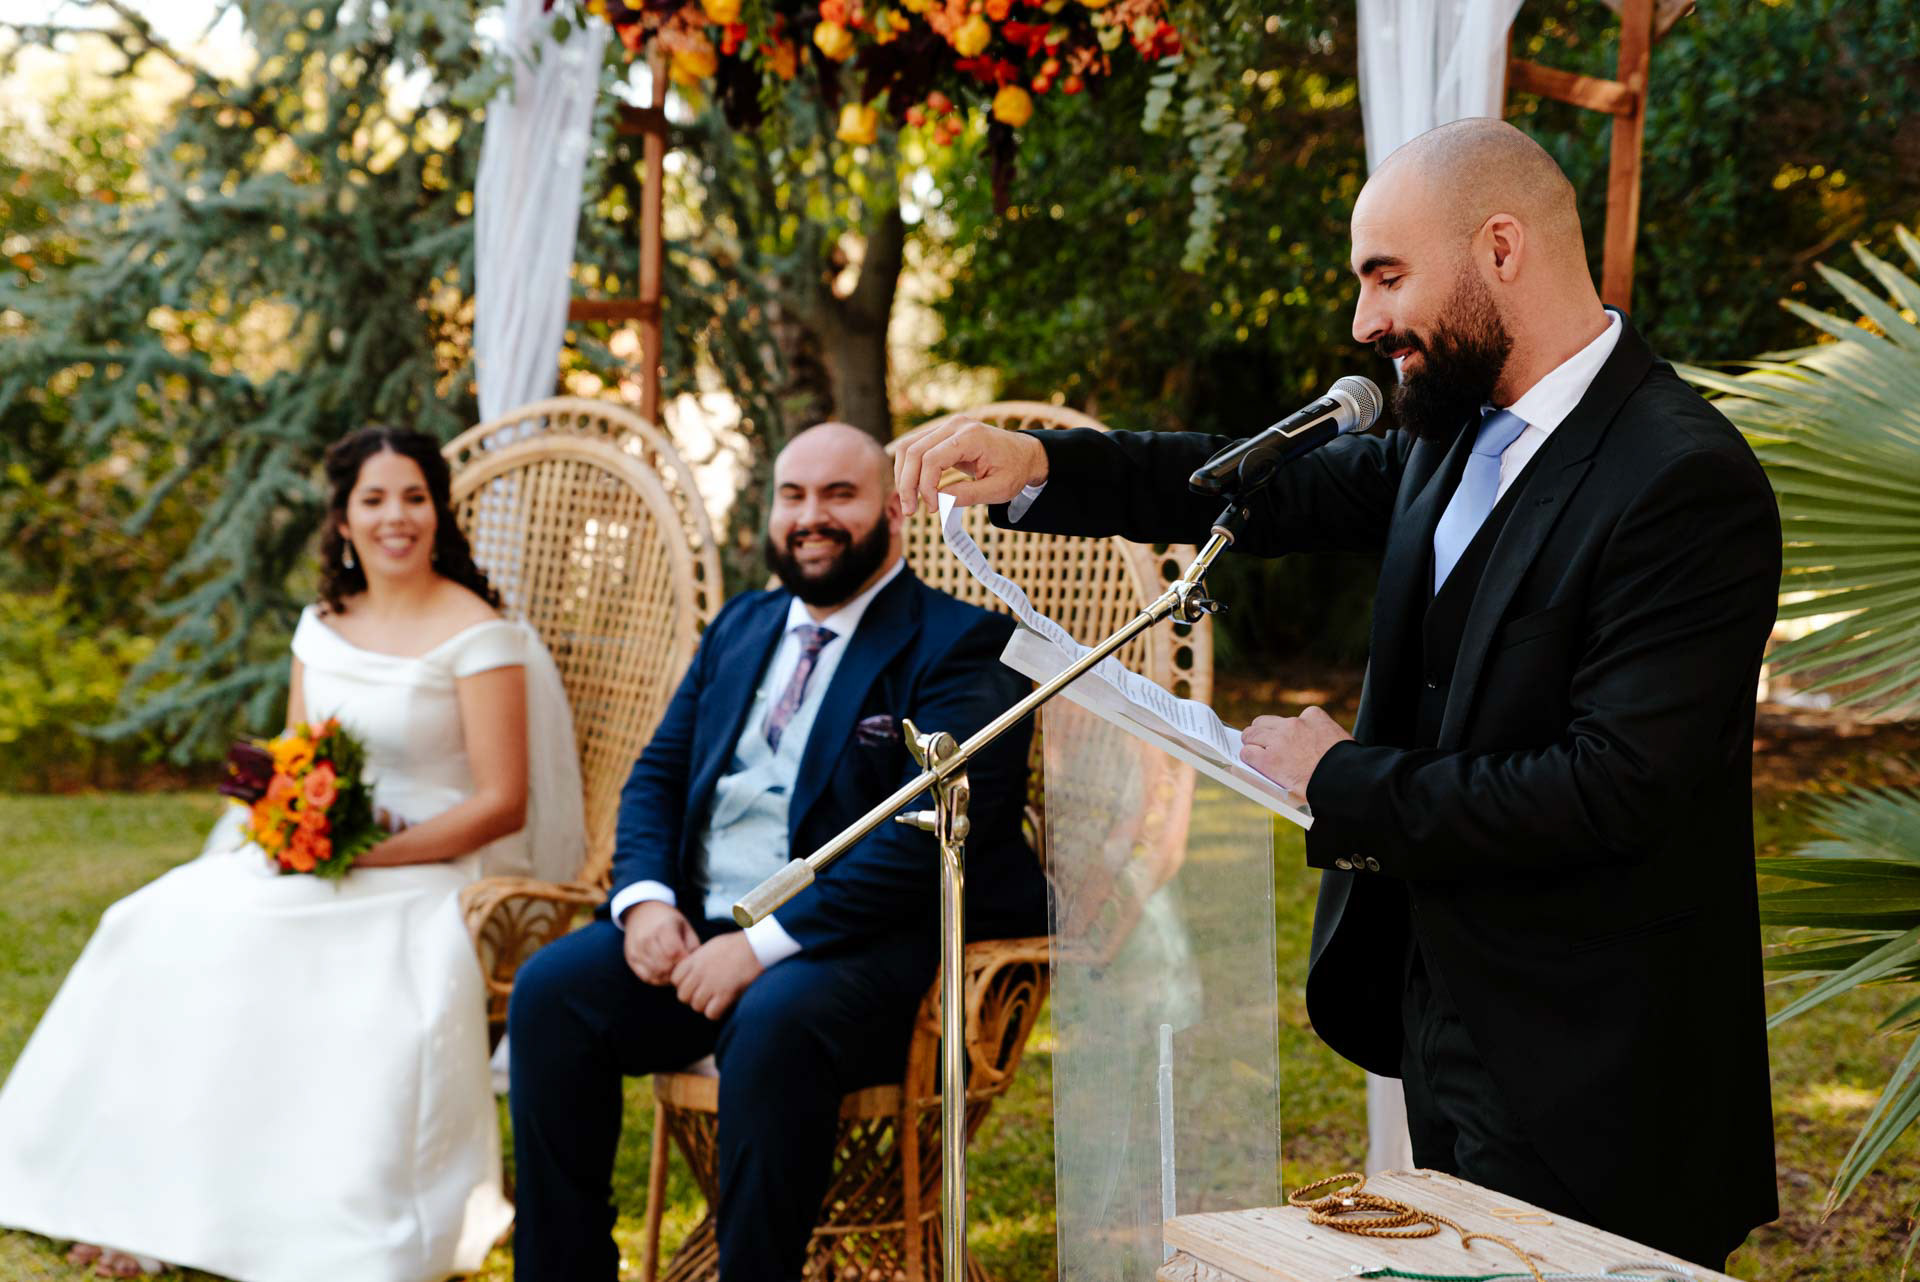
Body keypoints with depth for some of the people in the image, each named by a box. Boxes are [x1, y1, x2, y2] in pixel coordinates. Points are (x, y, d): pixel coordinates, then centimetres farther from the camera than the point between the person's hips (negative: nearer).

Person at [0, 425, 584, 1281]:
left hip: (432, 869, -6)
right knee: (170, 924, -19)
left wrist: (371, 854, -20)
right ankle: (141, 1202, -16)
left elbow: (502, 803, -12)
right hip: (316, 858, 6)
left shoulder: (478, 634, -7)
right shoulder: (323, 625, 13)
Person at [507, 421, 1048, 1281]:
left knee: (774, 1024, -37)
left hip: (858, 945, -6)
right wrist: (645, 899, -3)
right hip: (699, 926, 6)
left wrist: (765, 945, -21)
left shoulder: (960, 646, -3)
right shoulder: (741, 627, 21)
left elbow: (926, 837, -15)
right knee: (550, 989, -17)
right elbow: (656, 776, 19)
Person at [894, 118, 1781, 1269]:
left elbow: (1613, 788, -26)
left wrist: (1346, 784, -16)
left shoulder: (1688, 483, -22)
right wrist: (1038, 465, -5)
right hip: (1443, 1020, 9)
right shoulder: (1460, 432, 7)